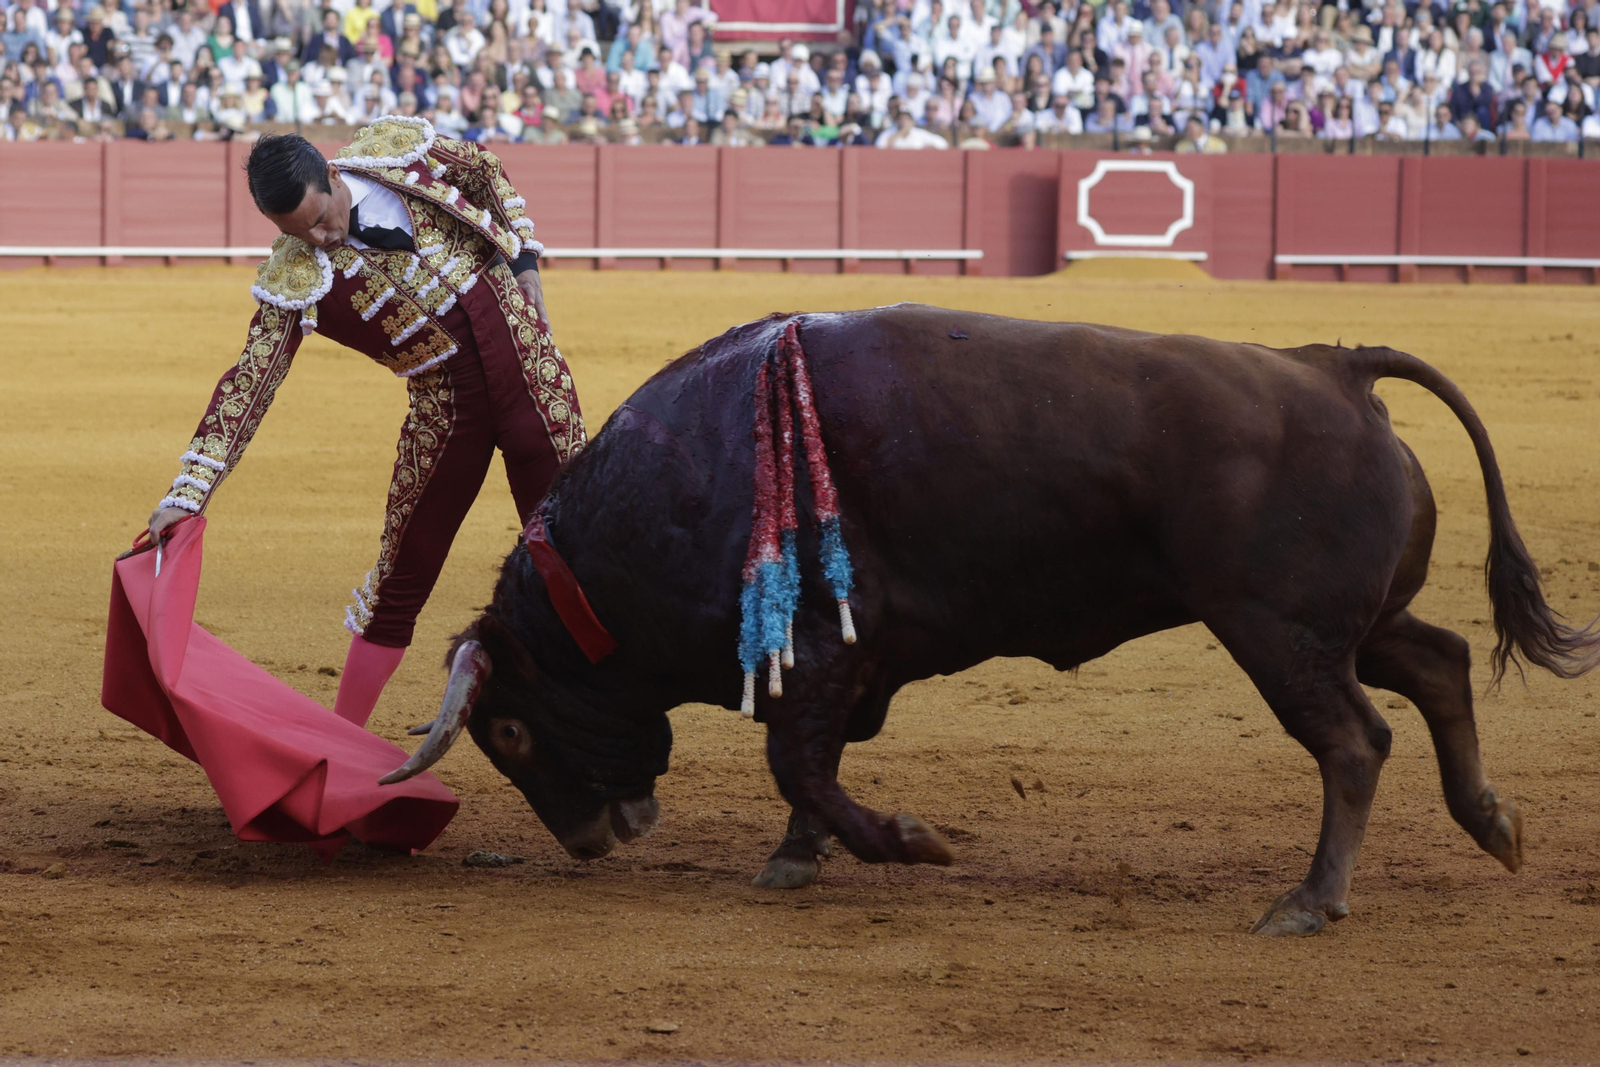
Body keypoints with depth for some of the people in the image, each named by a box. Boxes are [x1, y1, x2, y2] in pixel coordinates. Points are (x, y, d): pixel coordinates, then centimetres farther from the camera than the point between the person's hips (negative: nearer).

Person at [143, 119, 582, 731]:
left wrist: (523, 262, 6)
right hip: (444, 407, -1)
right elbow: (249, 384, -18)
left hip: (523, 358, 1)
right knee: (401, 581, 0)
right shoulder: (293, 283, -16)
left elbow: (487, 175, 10)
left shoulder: (400, 149, -10)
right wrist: (188, 496, -24)